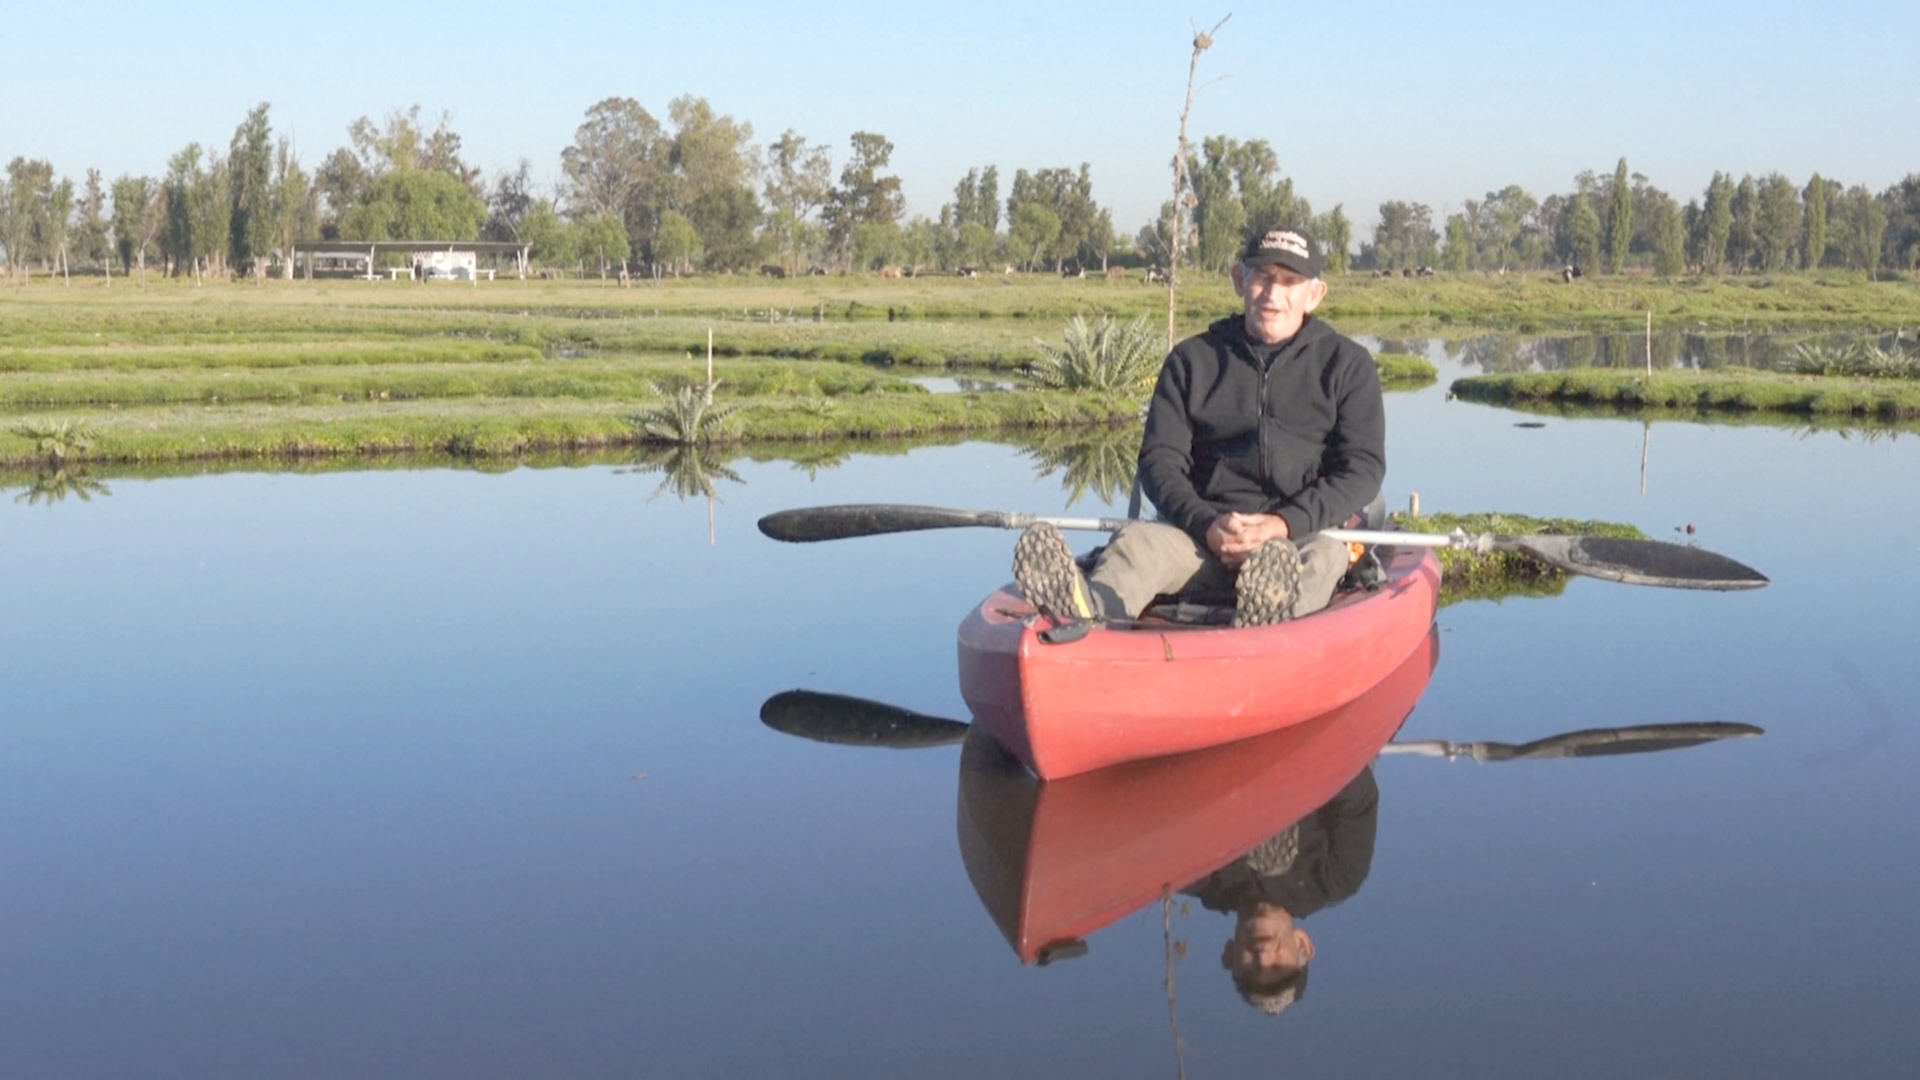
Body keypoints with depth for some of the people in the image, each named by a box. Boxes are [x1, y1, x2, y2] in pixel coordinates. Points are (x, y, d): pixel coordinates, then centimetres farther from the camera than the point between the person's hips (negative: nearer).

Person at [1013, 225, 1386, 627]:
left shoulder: (1346, 364, 12)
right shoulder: (1192, 360, 15)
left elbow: (1363, 467, 2)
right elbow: (1159, 459, 6)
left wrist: (1285, 524, -14)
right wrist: (1205, 524, -14)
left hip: (1301, 535, -1)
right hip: (1204, 535, 1)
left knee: (1325, 556, -36)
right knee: (1138, 540, -30)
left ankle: (1271, 615, -71)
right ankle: (1094, 605, -65)